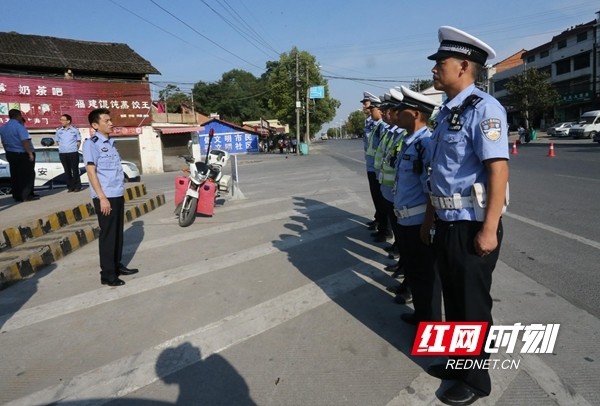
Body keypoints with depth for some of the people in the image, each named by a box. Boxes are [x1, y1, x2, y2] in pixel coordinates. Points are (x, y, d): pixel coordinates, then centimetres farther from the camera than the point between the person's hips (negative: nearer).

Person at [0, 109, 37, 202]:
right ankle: (27, 195, -1)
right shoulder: (19, 126, -16)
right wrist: (30, 153, -22)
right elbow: (25, 141, -24)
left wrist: (8, 152, 23)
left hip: (10, 154, 8)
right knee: (28, 175, 0)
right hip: (23, 154, -8)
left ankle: (17, 196, 14)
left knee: (15, 176, 11)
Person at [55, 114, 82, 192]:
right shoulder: (59, 131, 7)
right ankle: (70, 186, 12)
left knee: (75, 169, -1)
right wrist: (62, 147, 8)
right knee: (67, 170, 6)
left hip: (73, 152, -3)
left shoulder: (75, 130, 1)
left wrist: (76, 148, -1)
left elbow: (79, 141, 8)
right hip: (62, 153, 3)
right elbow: (57, 141, 18)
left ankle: (77, 186, 6)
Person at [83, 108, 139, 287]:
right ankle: (107, 274, 6)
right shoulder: (91, 143, -7)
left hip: (117, 195, 7)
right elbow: (91, 172, -13)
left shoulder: (110, 142, 16)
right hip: (105, 196, -7)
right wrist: (102, 197, -18)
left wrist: (119, 191, 17)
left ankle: (117, 265, 25)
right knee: (107, 234, -2)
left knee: (118, 232, 13)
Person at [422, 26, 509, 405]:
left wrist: (489, 230, -24)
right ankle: (456, 361, 40)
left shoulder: (483, 108, -15)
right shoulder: (446, 112, 11)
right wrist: (429, 217, 18)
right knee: (453, 298, 20)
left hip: (472, 226, -8)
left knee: (473, 305, 8)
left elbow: (499, 171, -22)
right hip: (447, 224, 8)